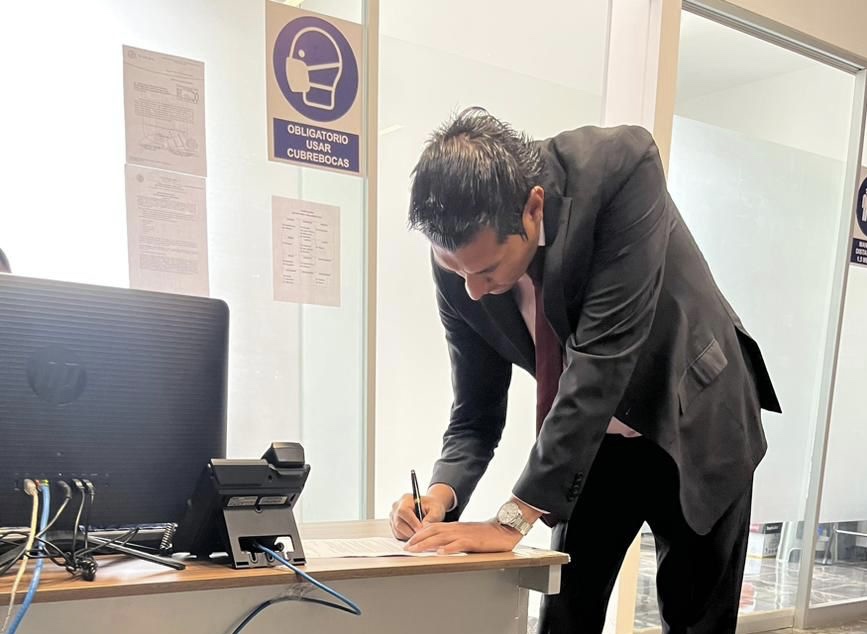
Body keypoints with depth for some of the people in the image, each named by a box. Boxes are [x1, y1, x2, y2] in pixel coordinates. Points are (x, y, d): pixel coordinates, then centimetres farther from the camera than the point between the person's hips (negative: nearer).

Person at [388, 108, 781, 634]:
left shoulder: (621, 167, -31)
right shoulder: (462, 259, -17)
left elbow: (604, 355, -36)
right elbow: (477, 410, -6)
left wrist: (516, 516, -34)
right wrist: (443, 492, -26)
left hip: (693, 424, -3)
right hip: (591, 439, 3)